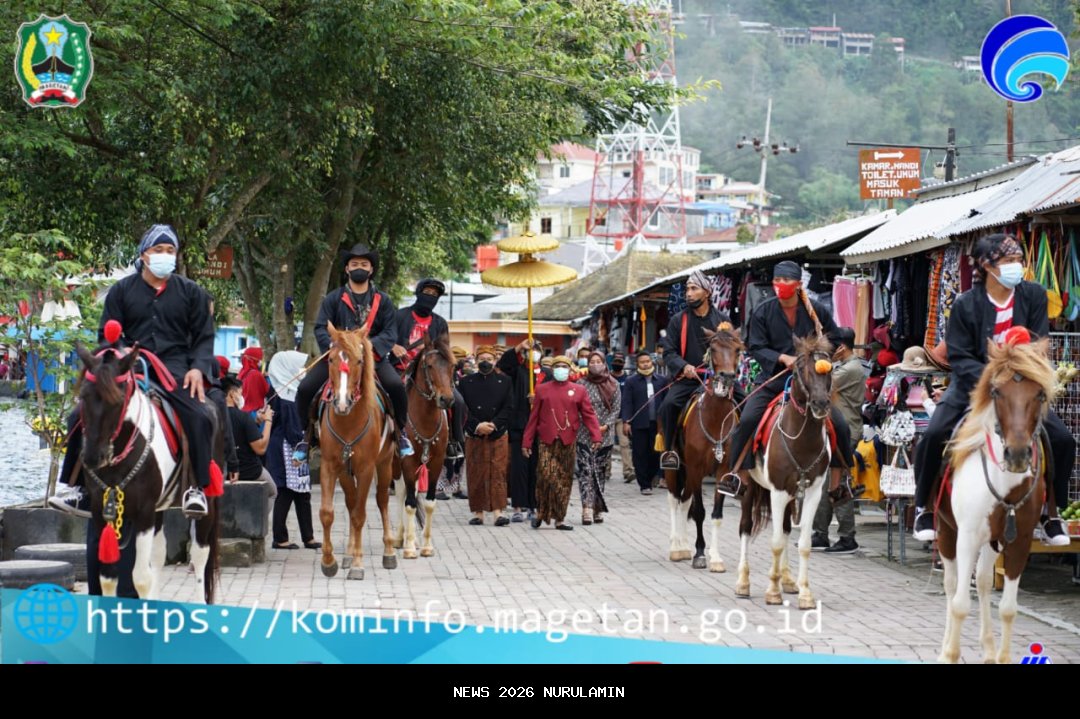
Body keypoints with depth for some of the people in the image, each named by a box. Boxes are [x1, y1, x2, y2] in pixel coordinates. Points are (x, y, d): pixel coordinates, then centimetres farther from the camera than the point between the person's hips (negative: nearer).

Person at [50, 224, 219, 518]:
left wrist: (197, 368, -9)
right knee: (82, 416, -12)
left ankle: (198, 488, -18)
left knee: (198, 417, -29)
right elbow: (107, 335, 10)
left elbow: (204, 336, 10)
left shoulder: (191, 292, 10)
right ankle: (79, 487, -1)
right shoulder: (122, 290, 11)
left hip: (175, 368, -1)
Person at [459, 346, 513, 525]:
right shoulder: (466, 382, 7)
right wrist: (477, 425, -14)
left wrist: (493, 425, -13)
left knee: (498, 474, -5)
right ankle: (478, 512, 7)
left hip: (498, 436, 0)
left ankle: (498, 512, -6)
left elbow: (508, 408, 1)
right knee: (476, 475, 1)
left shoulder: (504, 381, 7)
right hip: (474, 436, 0)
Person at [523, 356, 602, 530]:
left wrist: (596, 436, -11)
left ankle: (559, 519, 11)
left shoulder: (578, 391, 7)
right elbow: (534, 417, 9)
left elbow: (589, 415, 3)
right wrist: (527, 442, 6)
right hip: (547, 442, -1)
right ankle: (540, 512, 3)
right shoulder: (542, 390, 8)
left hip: (568, 443, 1)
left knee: (565, 481, 4)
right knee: (545, 476, -15)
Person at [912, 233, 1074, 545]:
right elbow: (959, 357, -11)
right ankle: (925, 509, 2)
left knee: (1063, 440, -13)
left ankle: (1052, 513, 7)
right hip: (973, 384, -2)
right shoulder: (966, 304, -10)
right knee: (933, 436, -21)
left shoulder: (1034, 295, -4)